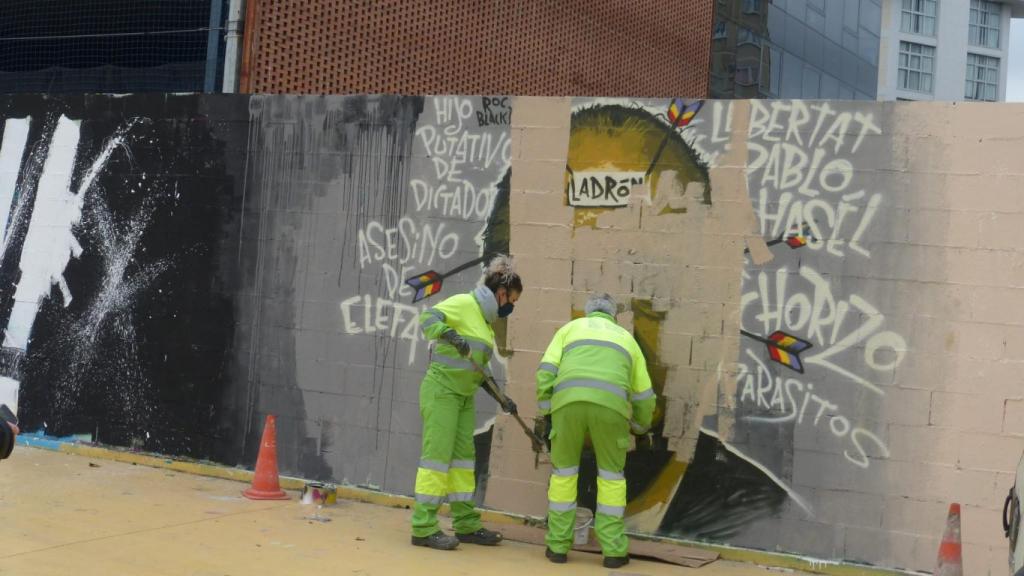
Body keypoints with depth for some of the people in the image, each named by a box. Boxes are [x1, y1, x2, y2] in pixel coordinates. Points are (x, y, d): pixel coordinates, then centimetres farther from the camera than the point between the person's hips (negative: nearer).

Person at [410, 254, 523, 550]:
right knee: (438, 455, -9)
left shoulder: (485, 319, 16)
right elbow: (428, 317, -22)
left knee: (463, 457, 11)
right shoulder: (464, 303, -9)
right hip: (442, 389, -9)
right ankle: (423, 528, -6)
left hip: (464, 395, 9)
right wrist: (451, 335, -37)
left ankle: (466, 525, 19)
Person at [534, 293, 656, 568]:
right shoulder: (626, 338, 33)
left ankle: (558, 546, 17)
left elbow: (546, 372, 14)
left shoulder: (570, 328, 30)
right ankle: (613, 550, 13)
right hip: (610, 404, 0)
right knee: (611, 475, 16)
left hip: (568, 401, 0)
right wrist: (640, 428, 50)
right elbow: (644, 396, 33)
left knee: (563, 472, 17)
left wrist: (544, 414, 19)